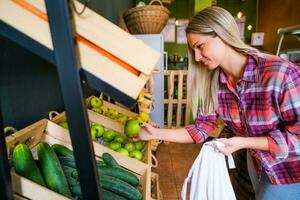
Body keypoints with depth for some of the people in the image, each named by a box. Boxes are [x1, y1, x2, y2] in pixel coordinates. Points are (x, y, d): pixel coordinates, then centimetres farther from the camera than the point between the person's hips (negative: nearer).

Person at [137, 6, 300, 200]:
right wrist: (156, 133, -17)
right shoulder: (213, 83, -16)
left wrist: (244, 143, -31)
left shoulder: (281, 73, -32)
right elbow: (201, 129, -12)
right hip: (257, 162, 4)